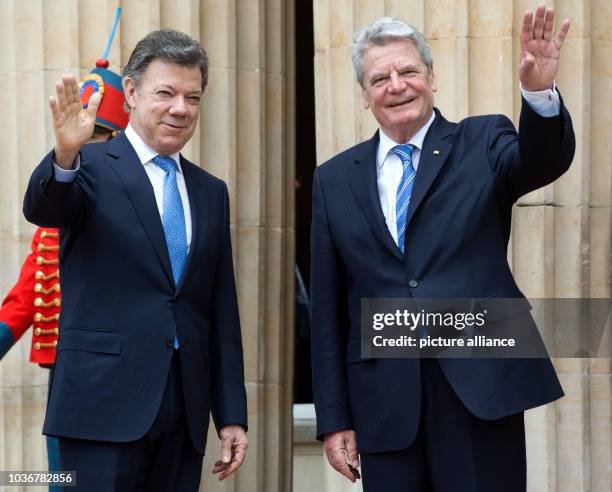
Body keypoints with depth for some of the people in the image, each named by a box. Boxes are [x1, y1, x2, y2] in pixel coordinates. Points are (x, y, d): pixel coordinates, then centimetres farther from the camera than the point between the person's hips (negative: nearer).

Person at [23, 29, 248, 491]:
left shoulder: (211, 192, 15)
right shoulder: (90, 167, 0)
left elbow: (222, 313, 14)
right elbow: (42, 209, -23)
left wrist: (232, 415, 10)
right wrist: (65, 155, -44)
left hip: (185, 408, 5)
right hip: (106, 402, -5)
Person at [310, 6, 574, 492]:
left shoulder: (482, 142, 6)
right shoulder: (334, 179, 10)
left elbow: (543, 160, -17)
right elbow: (328, 310, 10)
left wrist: (540, 91, -37)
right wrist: (334, 419, 6)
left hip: (480, 386, -2)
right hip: (384, 397, 2)